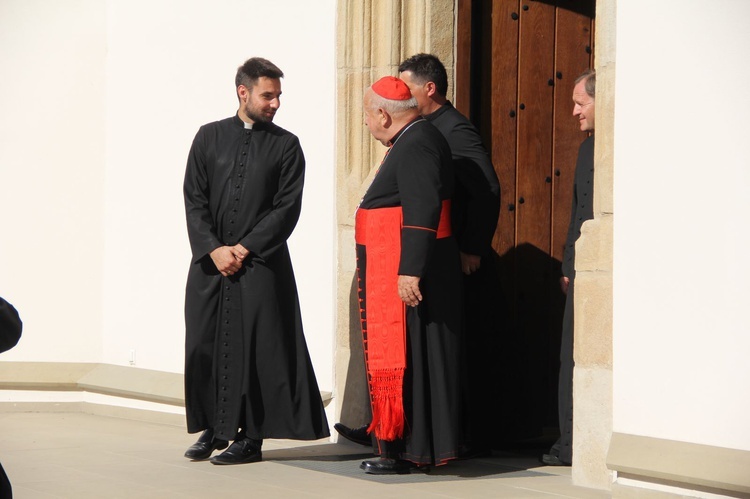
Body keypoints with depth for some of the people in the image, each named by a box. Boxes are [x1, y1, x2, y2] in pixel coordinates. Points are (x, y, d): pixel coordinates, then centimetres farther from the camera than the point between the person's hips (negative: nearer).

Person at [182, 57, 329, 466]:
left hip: (260, 265, -2)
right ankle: (213, 429, 17)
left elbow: (287, 208, -3)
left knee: (254, 347, -4)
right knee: (205, 344, 4)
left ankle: (250, 436, 2)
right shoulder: (209, 137, 8)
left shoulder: (286, 146, 3)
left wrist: (245, 248, -10)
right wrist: (214, 249, -9)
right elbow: (193, 199, 4)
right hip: (210, 263, 2)